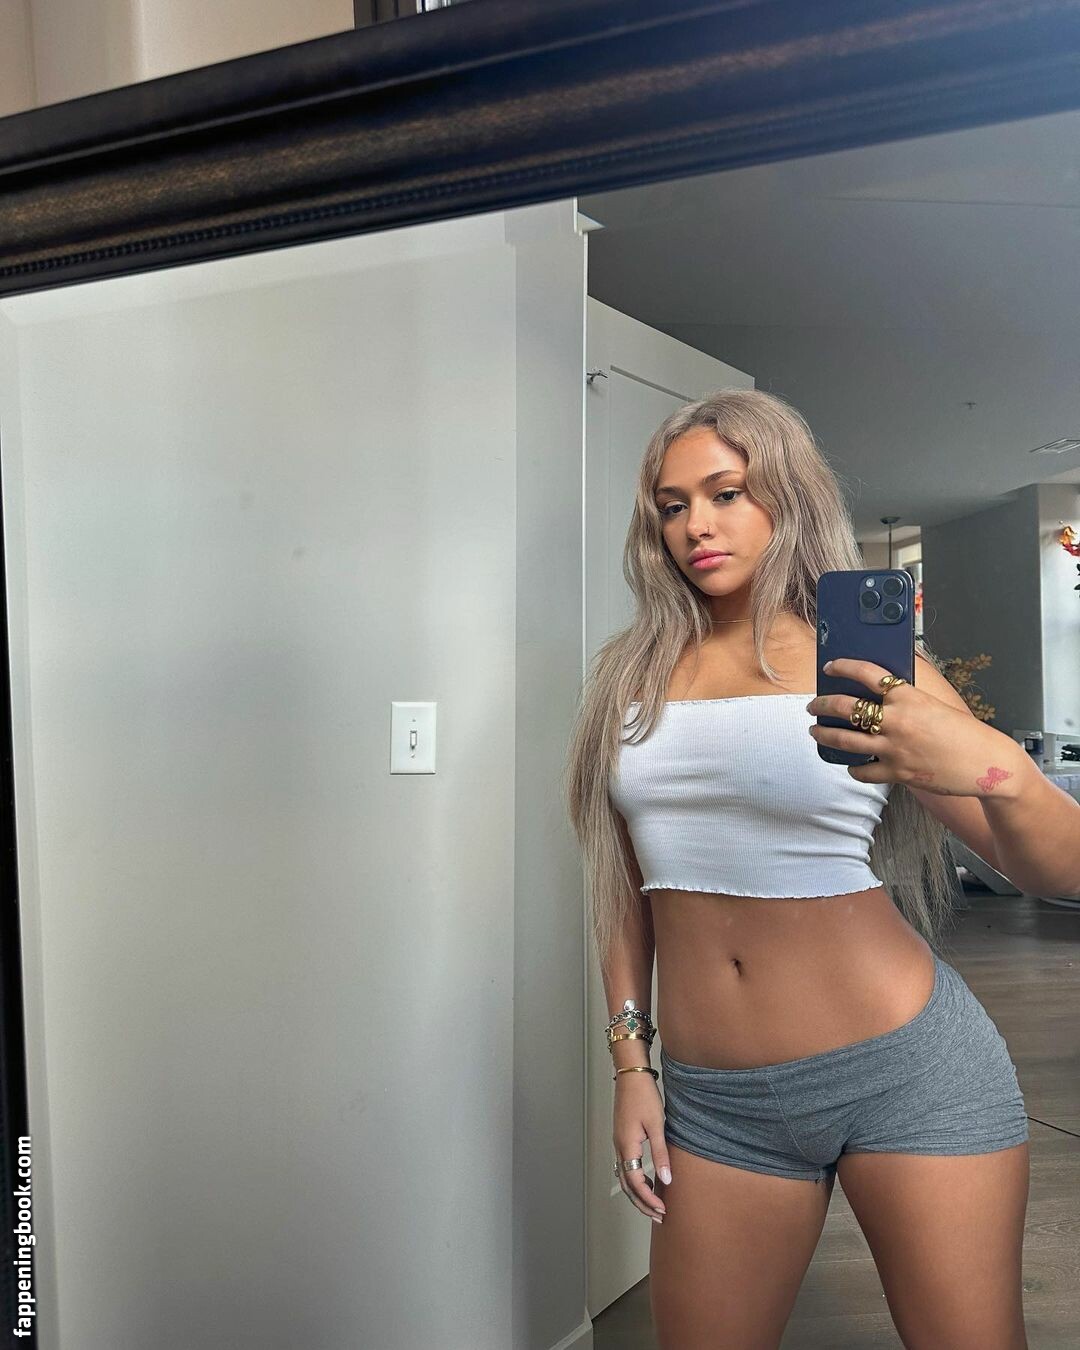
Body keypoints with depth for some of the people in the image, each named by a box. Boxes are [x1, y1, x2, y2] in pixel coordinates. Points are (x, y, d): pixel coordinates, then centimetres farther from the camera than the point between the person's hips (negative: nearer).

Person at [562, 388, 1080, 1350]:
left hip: (907, 1071, -2)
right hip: (715, 1098, 3)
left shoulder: (868, 663, -5)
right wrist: (630, 1063, 8)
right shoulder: (632, 675, 3)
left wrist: (993, 768, -29)